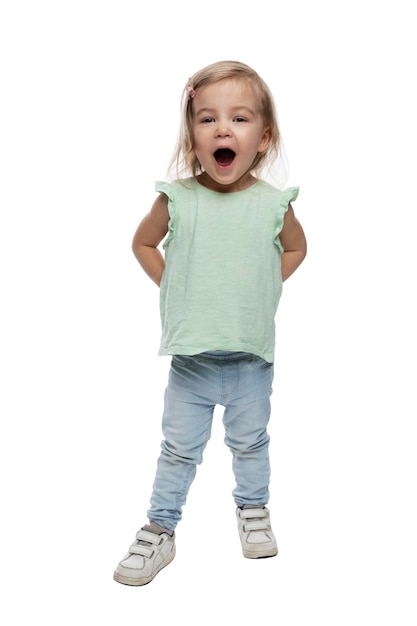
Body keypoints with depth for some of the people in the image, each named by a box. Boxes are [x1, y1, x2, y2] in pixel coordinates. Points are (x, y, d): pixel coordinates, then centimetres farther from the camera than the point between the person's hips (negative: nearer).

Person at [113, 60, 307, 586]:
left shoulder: (273, 203, -7)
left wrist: (264, 286, 3)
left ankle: (253, 510, 42)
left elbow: (295, 248, 13)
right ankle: (159, 531, 27)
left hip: (252, 356, 1)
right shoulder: (177, 198, -10)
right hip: (191, 358, -1)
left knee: (250, 442, 19)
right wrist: (173, 287, -1)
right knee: (179, 449, 10)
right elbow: (143, 244, 8)